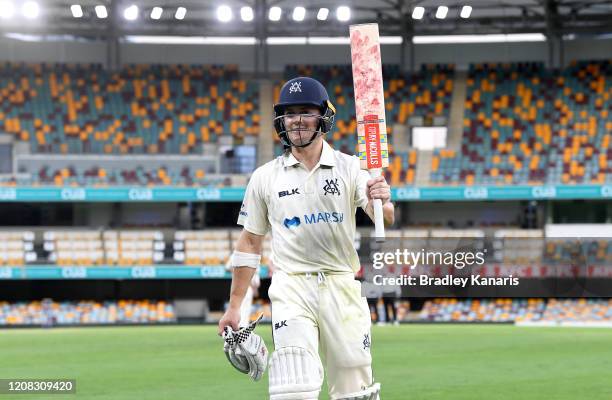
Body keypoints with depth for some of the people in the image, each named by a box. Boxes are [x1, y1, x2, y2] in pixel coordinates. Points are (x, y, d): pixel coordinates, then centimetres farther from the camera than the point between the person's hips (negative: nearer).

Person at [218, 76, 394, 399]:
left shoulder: (350, 168, 3)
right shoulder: (265, 177, 6)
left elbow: (385, 220, -11)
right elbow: (250, 242, 11)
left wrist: (383, 203, -35)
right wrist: (234, 306, 9)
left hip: (342, 287, 1)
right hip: (291, 290, -1)